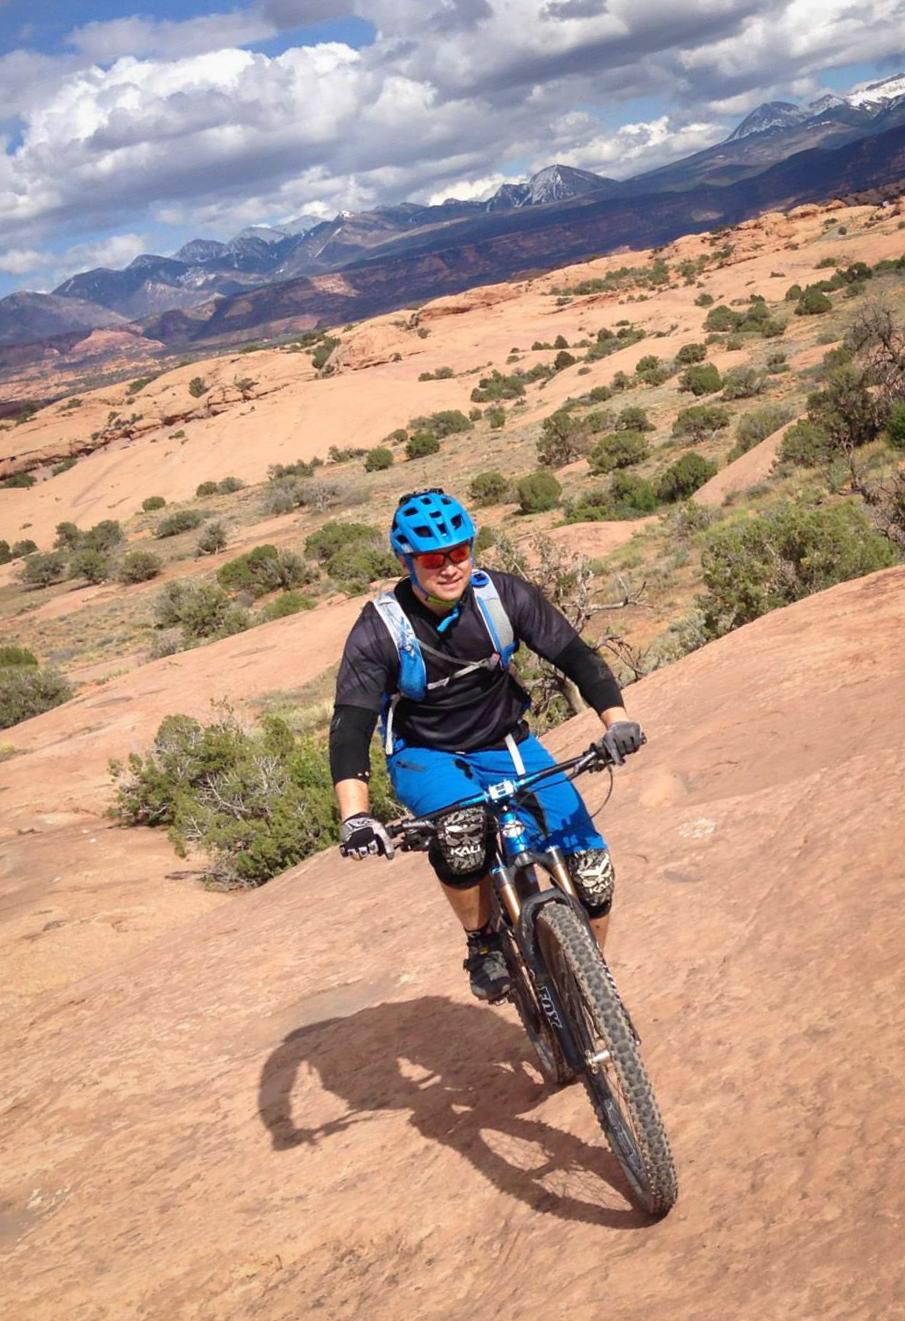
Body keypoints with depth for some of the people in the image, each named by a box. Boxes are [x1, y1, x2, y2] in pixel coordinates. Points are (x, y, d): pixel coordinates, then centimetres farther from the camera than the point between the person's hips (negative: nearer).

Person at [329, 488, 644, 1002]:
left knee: (592, 871, -13)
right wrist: (355, 817, -40)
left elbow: (575, 654, -11)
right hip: (426, 757, -2)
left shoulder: (503, 594, -14)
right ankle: (484, 946, -10)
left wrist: (617, 718, -29)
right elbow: (350, 725, -26)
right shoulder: (379, 630, -20)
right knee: (460, 827, -39)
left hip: (507, 745, 3)